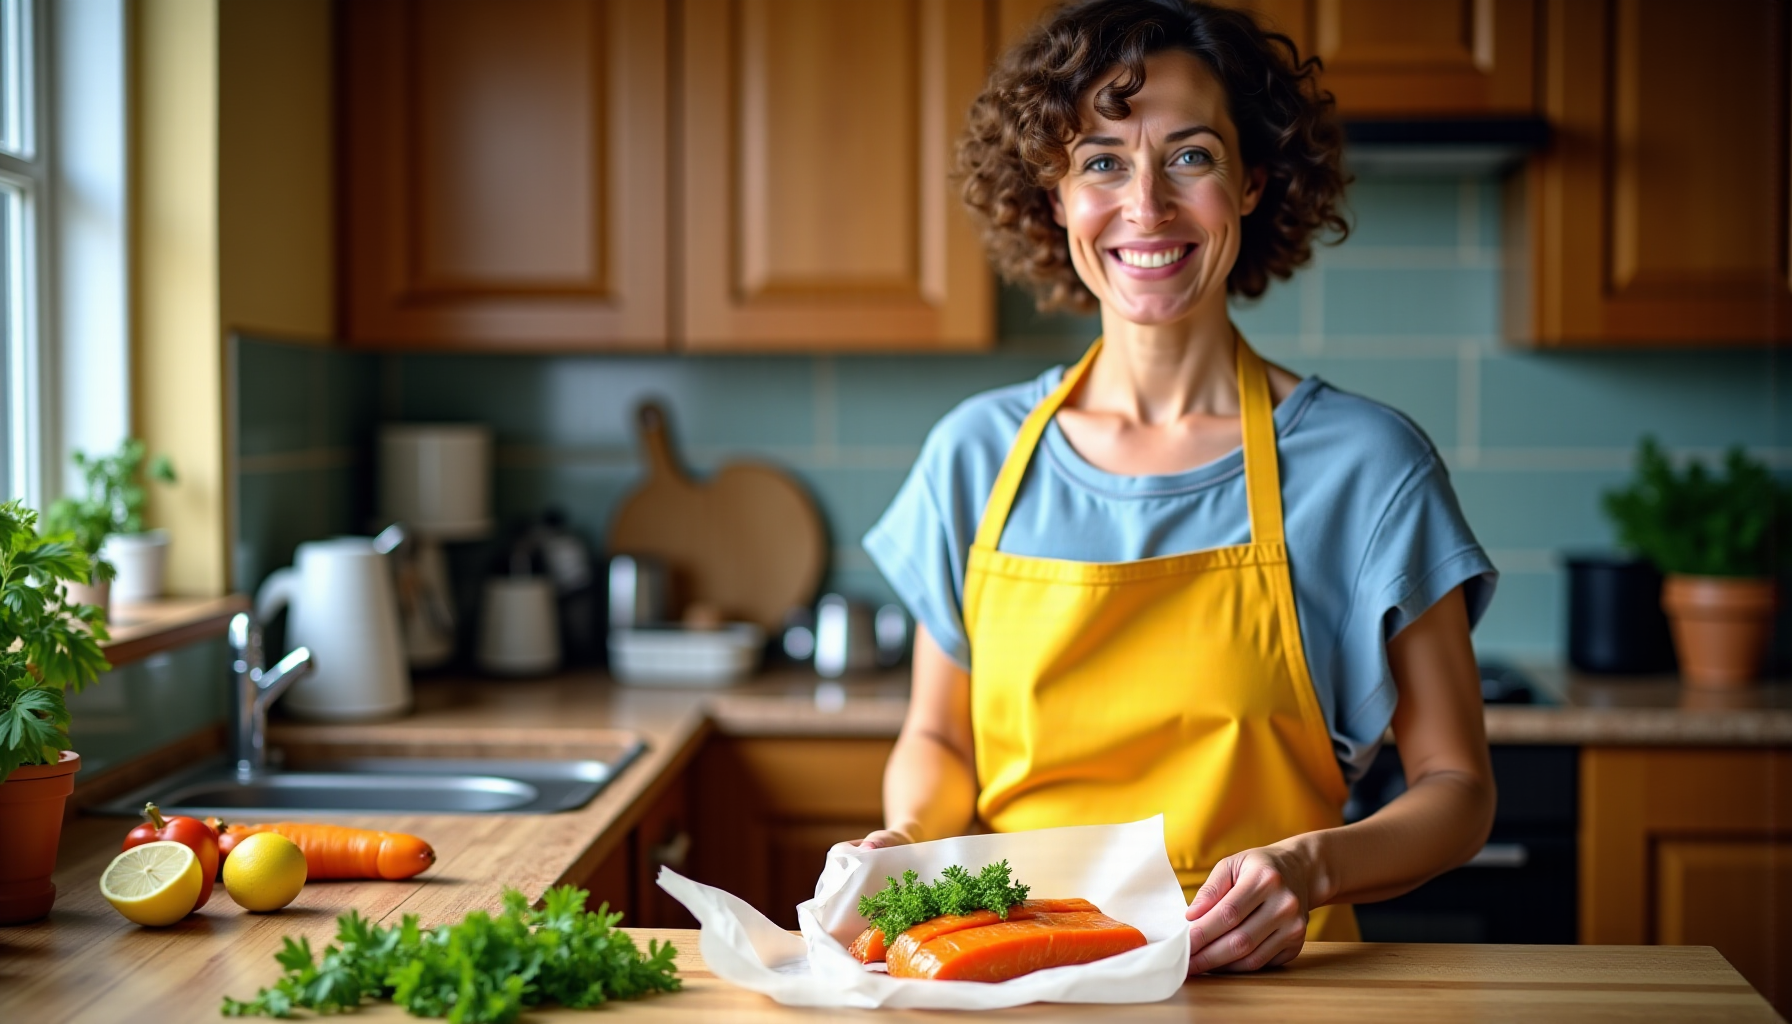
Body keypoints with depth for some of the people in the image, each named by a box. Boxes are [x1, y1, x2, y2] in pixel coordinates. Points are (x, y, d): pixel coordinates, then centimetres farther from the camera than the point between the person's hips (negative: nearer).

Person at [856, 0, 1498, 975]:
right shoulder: (975, 455, 4)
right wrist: (911, 840, -5)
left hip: (1261, 979, -2)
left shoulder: (1364, 464, -3)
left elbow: (1455, 790, 3)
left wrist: (1313, 865, -16)